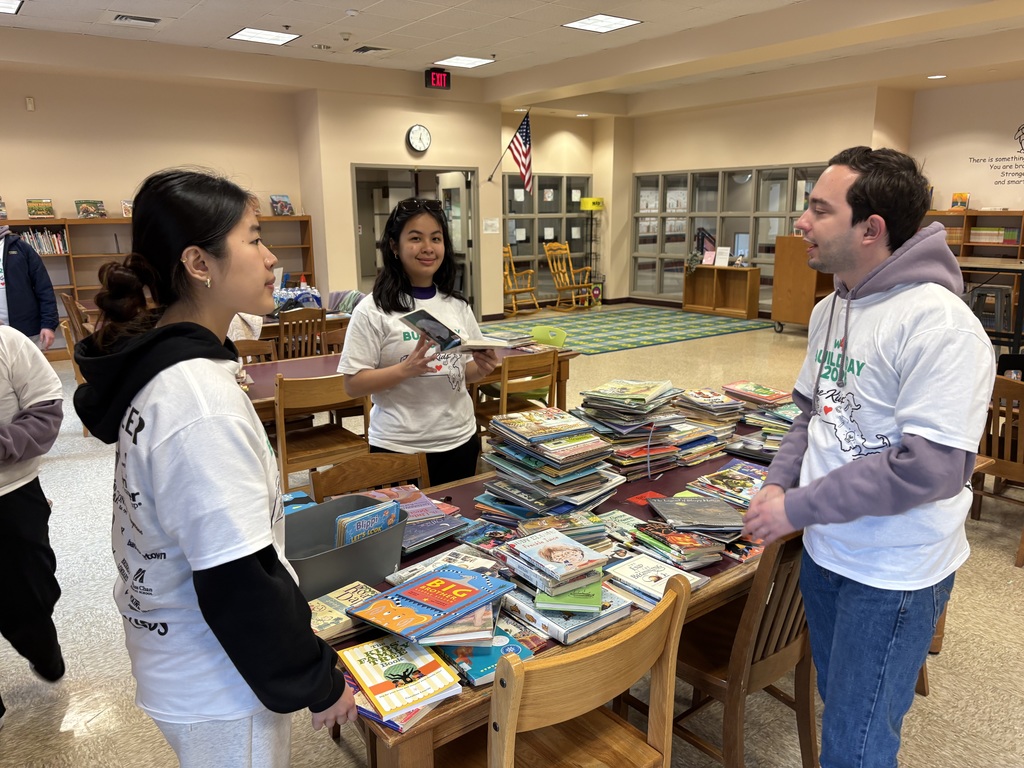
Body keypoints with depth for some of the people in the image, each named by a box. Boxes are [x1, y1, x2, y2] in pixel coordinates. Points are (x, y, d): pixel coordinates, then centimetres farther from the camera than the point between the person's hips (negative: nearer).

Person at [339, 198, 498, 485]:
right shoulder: (372, 310, -10)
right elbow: (353, 384, -12)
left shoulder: (457, 305, 5)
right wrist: (406, 368, -25)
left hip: (460, 441, 5)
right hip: (400, 449, -4)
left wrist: (481, 368, -8)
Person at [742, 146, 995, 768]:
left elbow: (929, 468, -27)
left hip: (893, 574, -7)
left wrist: (797, 508, -21)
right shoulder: (831, 309, 4)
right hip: (825, 552, 7)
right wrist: (778, 483, -4)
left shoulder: (939, 324, -23)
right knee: (839, 709, 26)